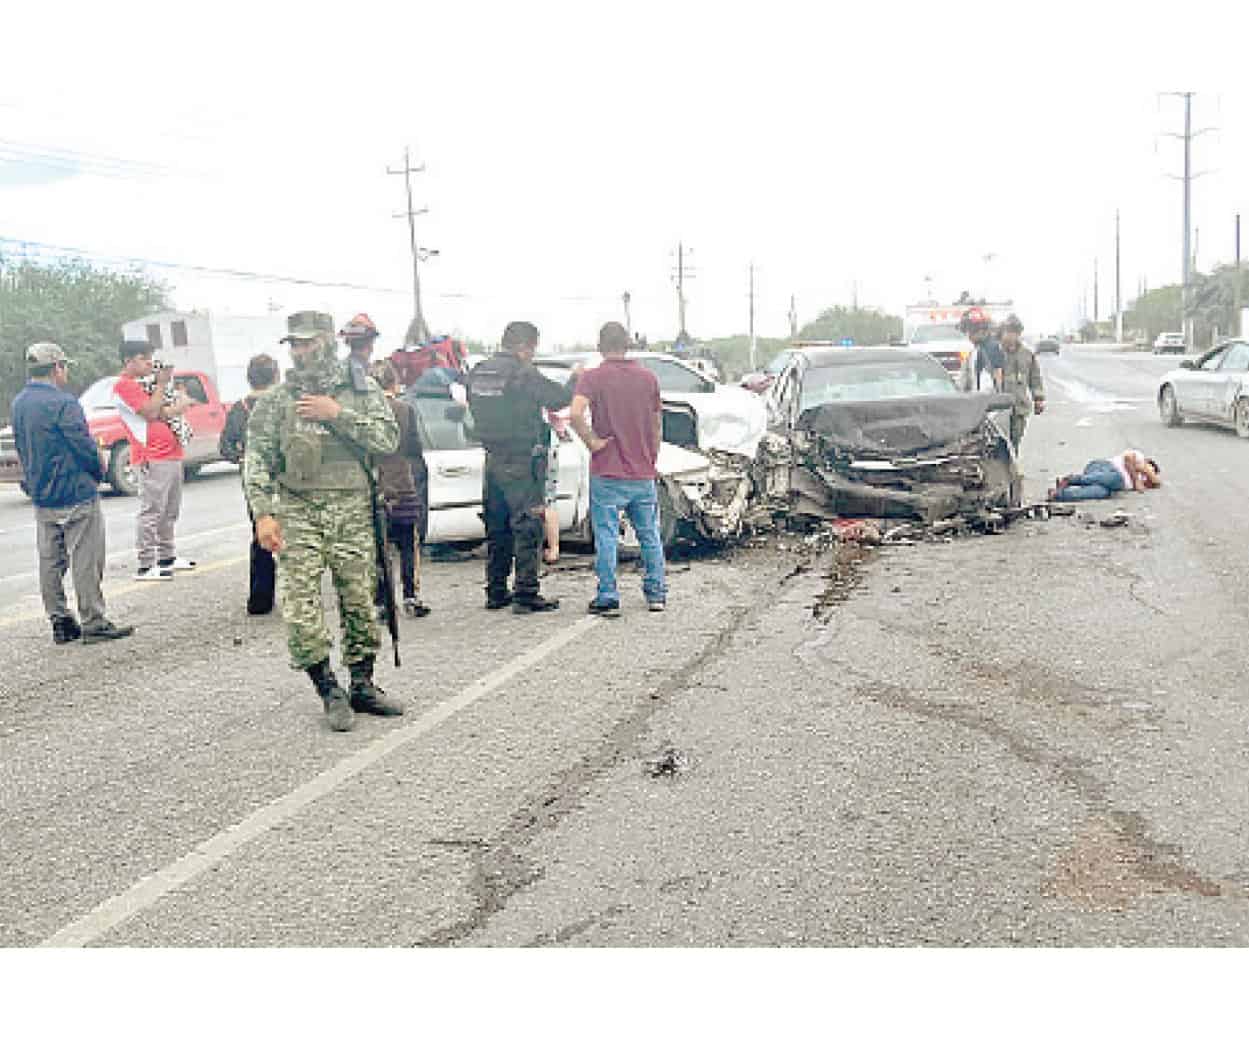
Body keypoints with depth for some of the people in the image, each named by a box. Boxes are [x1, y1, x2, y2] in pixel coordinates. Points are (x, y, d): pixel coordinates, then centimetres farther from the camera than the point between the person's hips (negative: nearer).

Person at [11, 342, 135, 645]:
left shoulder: (19, 404, 9)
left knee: (50, 561, 11)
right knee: (86, 561, -2)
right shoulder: (63, 403, -18)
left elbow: (23, 449, 15)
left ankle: (60, 623, 18)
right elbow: (85, 447, -18)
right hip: (76, 495, -8)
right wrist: (99, 470, 0)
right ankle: (94, 624, 2)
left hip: (41, 497, 8)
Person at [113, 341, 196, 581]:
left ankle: (167, 557, 24)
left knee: (170, 512, 14)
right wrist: (161, 384, -7)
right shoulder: (124, 385, -5)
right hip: (152, 458, -9)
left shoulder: (144, 384, 23)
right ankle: (145, 566, -9)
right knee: (151, 512, -10)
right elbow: (151, 413, -15)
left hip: (171, 455, 10)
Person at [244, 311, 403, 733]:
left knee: (359, 601, 6)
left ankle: (362, 686, 21)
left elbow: (388, 439, -5)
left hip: (353, 511, 1)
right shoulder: (275, 400, 6)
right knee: (299, 605, -8)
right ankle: (330, 692, 6)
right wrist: (263, 514, -7)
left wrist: (338, 415, -12)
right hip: (298, 513, -1)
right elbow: (256, 460, 3)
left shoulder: (363, 391, 8)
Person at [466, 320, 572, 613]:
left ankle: (496, 593, 20)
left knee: (497, 529, 14)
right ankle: (526, 594, -2)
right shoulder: (523, 374, -15)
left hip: (492, 459, 7)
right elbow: (561, 399, -13)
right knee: (527, 528, -2)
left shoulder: (478, 372, 8)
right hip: (522, 460, -7)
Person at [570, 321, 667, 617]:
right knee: (650, 535, 14)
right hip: (643, 473, 4)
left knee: (606, 537, 3)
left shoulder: (593, 377, -7)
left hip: (607, 473, -4)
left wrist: (592, 442, -11)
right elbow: (657, 425, 10)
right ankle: (656, 593, 21)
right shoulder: (648, 377, 5)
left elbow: (576, 413, -24)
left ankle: (608, 598, 5)